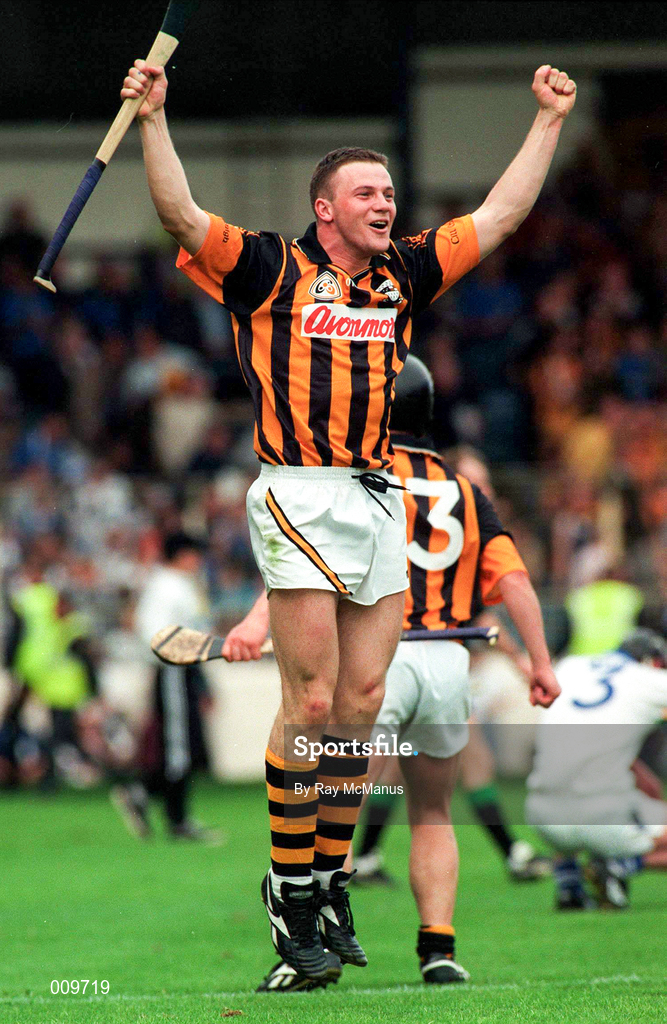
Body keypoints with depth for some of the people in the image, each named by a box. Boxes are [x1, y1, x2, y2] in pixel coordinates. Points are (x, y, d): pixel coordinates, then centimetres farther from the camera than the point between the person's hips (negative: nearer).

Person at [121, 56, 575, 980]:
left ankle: (331, 882, 14)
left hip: (381, 501, 6)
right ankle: (290, 896, -1)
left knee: (362, 703, 5)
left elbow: (501, 215, 22)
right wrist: (153, 120, -19)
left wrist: (548, 121, 23)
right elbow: (181, 216, -9)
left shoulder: (404, 274, 16)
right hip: (301, 498, -5)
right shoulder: (272, 270, 2)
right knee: (311, 702, -8)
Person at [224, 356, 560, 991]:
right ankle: (438, 948, 8)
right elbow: (514, 581, 7)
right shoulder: (462, 491, 17)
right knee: (432, 816, 19)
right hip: (448, 663, 4)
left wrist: (258, 621, -23)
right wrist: (540, 663, 8)